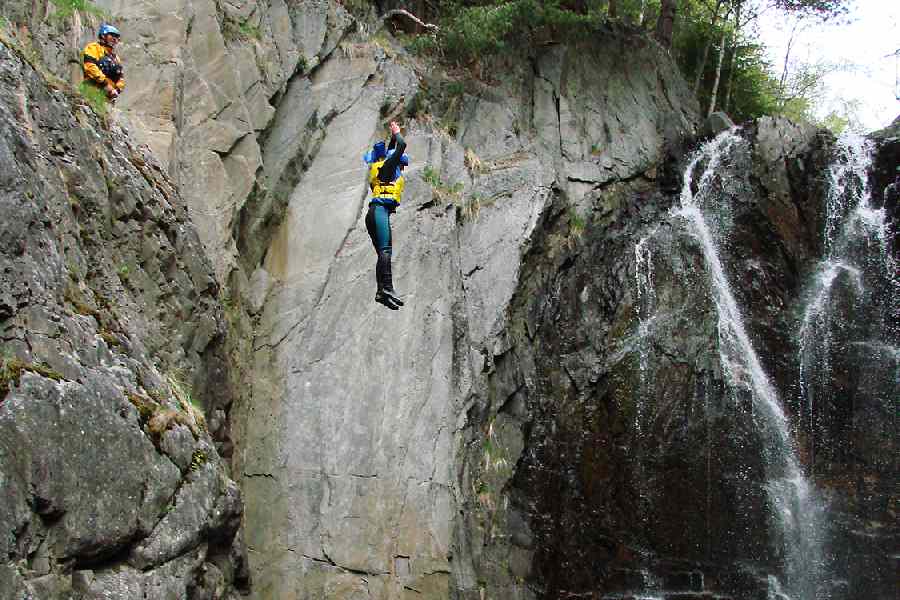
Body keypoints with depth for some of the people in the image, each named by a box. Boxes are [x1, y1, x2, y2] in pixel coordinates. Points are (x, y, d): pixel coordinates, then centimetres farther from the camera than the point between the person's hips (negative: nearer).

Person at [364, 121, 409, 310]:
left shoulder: (385, 169, 29)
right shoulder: (387, 167, 6)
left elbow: (390, 152, 50)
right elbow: (402, 146, -2)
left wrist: (393, 137, 53)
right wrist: (397, 133, 14)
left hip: (375, 213, 10)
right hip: (380, 210, -10)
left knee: (382, 253, 3)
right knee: (385, 249, -23)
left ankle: (381, 292, -7)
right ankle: (387, 288, -38)